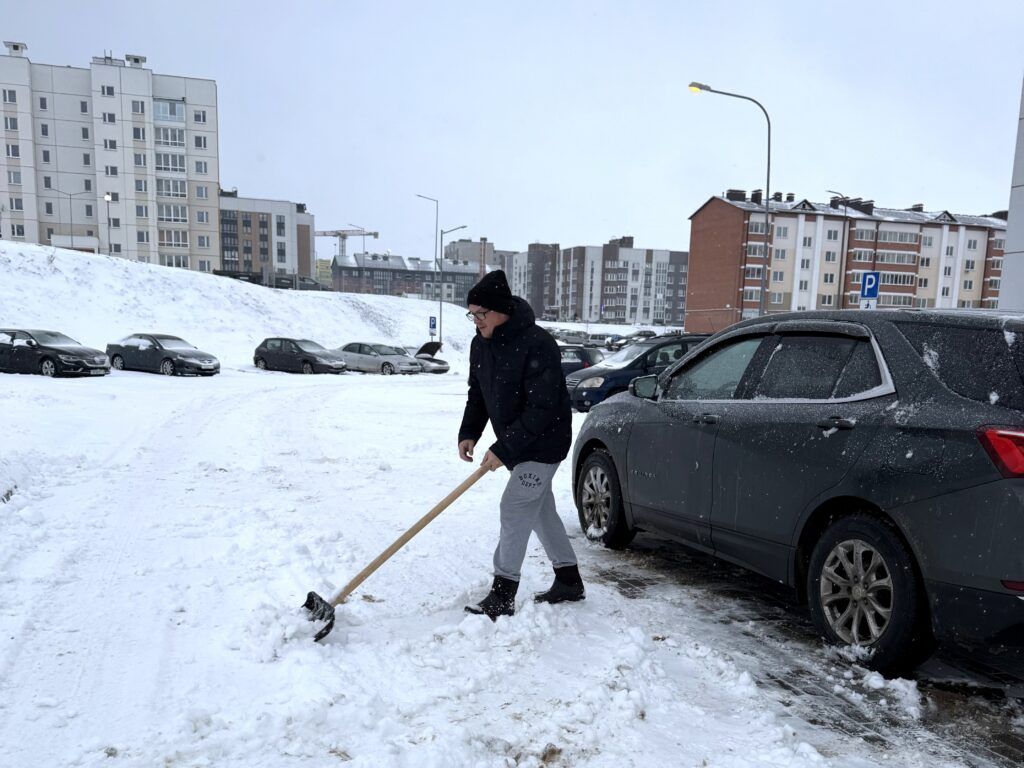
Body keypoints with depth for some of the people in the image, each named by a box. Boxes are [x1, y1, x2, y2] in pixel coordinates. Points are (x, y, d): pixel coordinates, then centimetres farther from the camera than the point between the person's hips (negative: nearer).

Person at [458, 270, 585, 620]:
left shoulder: (537, 345, -26)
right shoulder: (481, 344, 0)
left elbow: (541, 409, -28)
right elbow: (477, 394, 9)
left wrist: (503, 449, -29)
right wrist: (468, 433, -7)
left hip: (544, 443, -9)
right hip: (516, 444, 9)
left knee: (515, 509, -10)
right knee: (541, 509, 16)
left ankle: (502, 597, 0)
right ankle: (569, 582, 32)